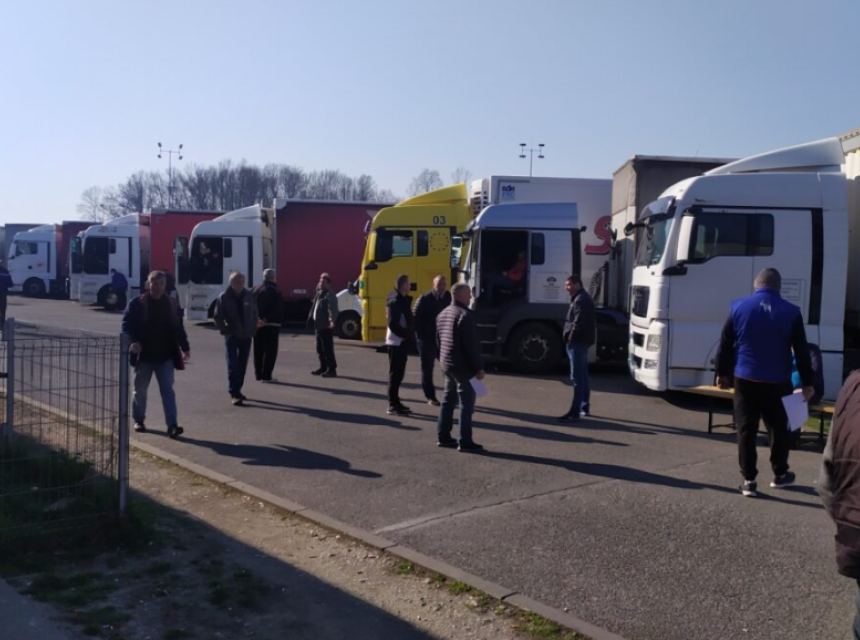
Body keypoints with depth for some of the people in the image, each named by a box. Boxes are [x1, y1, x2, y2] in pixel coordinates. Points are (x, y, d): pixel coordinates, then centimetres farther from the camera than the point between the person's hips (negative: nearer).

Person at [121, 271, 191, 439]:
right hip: (144, 355, -1)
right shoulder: (137, 304, -4)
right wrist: (133, 341, -23)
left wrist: (185, 347, 7)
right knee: (140, 390, 12)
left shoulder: (172, 304, 6)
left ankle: (172, 425, -10)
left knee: (168, 390, -5)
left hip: (165, 356, 1)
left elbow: (178, 328, 11)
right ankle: (139, 420, 31)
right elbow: (127, 324, -7)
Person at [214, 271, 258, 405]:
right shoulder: (224, 298, -8)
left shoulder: (249, 296, 2)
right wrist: (225, 331, -10)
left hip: (246, 336, 4)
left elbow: (254, 314, 10)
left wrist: (253, 329, 3)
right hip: (232, 336, -4)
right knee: (233, 365, -9)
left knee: (242, 365, 10)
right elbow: (218, 317, -5)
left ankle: (237, 390, 23)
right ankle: (234, 394, -9)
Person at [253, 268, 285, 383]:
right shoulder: (275, 291, -8)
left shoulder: (256, 290, 11)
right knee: (270, 350, -3)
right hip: (271, 324, -6)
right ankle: (266, 375, -7)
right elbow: (279, 310, -13)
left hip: (257, 325, 6)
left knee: (258, 350, 13)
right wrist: (279, 323, -11)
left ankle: (258, 374, 19)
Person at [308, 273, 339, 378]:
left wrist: (332, 320, -44)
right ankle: (323, 367, 29)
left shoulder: (330, 295, -14)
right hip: (318, 326, 10)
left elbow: (332, 309, -29)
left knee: (327, 349, -8)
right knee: (320, 349, 17)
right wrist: (311, 318, 25)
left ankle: (332, 370, -5)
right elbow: (314, 308, 26)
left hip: (326, 327, -10)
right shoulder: (319, 294, 16)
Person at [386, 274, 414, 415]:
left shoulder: (404, 300, 14)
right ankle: (392, 405, -1)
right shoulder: (395, 301, -15)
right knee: (395, 373, -5)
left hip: (402, 342, 9)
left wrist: (409, 336, 4)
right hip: (396, 342, -9)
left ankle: (395, 402, 21)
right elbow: (393, 324, -20)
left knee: (398, 373, 13)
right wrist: (405, 335, -14)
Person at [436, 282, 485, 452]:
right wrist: (479, 367, -16)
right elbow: (472, 345, -20)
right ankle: (465, 442, -4)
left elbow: (438, 340, 19)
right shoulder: (464, 315, -17)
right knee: (466, 403, -5)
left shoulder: (443, 314, 12)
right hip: (463, 366, -9)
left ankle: (443, 436, 20)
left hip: (447, 364, 9)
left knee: (448, 400, 15)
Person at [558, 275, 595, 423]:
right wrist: (571, 338, 13)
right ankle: (585, 406, 29)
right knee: (583, 376, 18)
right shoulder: (581, 298, 20)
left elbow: (578, 323, -22)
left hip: (578, 342, -11)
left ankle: (575, 412, -15)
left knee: (577, 378, -13)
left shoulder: (581, 300, -16)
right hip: (581, 342, 11)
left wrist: (570, 339, -15)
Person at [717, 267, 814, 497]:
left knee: (746, 430, 4)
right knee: (779, 429, 16)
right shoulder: (791, 312, -2)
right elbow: (801, 351, 0)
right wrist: (807, 382, 7)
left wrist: (722, 373, 14)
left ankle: (749, 480, 4)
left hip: (745, 379, 0)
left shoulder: (739, 307, 0)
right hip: (777, 382, 0)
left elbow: (725, 345, 4)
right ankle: (780, 475, 27)